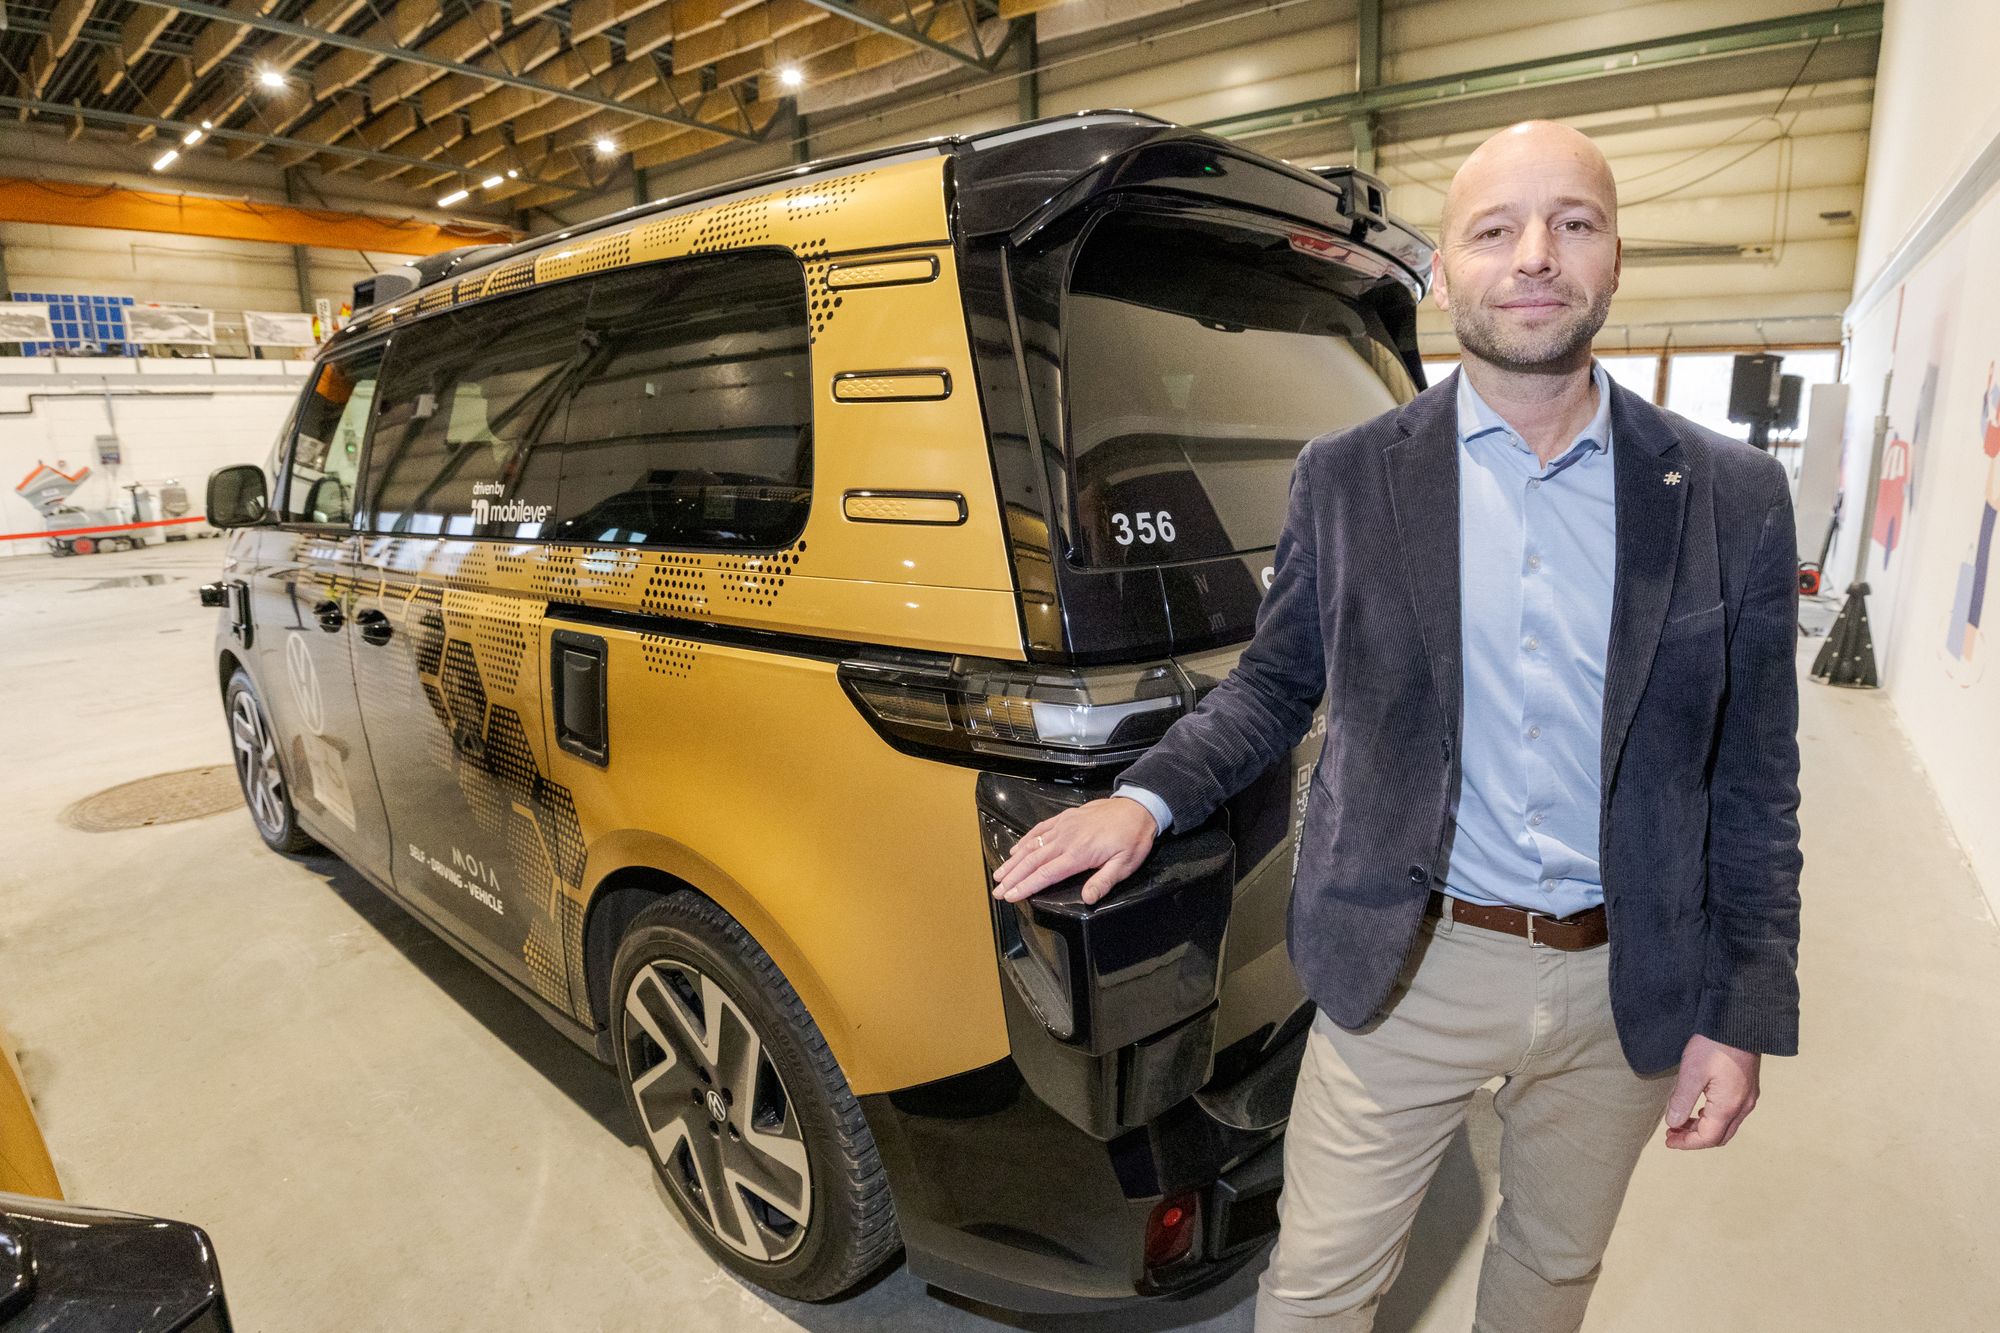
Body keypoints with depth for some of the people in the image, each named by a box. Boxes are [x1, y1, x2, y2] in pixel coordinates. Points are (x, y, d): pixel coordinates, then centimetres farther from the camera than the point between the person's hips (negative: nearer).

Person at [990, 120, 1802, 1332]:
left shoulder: (1732, 497, -2)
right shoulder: (1348, 476, -5)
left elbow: (1753, 782, 1)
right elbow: (1275, 686, 1)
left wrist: (1741, 1016, 0)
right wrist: (1147, 799, -15)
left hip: (1628, 985, 2)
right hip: (1410, 966, -1)